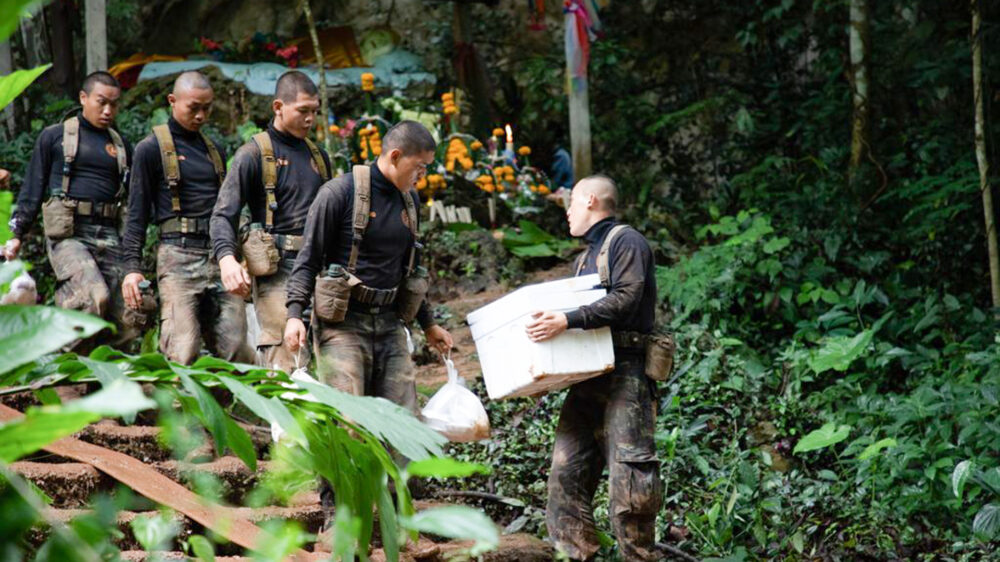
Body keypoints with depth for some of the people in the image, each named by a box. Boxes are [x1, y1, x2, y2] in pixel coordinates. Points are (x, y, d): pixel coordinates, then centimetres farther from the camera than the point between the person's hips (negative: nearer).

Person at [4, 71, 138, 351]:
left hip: (109, 236, 4)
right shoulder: (54, 136, 9)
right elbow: (32, 189, 9)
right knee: (94, 297, -27)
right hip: (67, 233, -4)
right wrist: (17, 234, 1)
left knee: (123, 326, -5)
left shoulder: (122, 146, 19)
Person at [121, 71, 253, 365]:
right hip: (178, 256, -5)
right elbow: (137, 212, 2)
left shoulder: (215, 150, 21)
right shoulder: (152, 148, 4)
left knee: (236, 352, -3)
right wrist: (133, 266, -6)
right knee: (182, 353, -14)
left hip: (220, 259, 5)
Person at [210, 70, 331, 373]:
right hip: (276, 270, -6)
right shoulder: (254, 154, -1)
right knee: (286, 367, -15)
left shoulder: (318, 156, 20)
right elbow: (223, 214, -8)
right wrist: (227, 258, -26)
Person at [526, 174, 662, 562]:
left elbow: (625, 299, -18)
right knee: (567, 470, 2)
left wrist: (567, 320, -25)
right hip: (587, 376, 9)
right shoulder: (587, 256, 25)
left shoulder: (625, 242, -3)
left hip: (624, 374, -9)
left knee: (628, 478, -11)